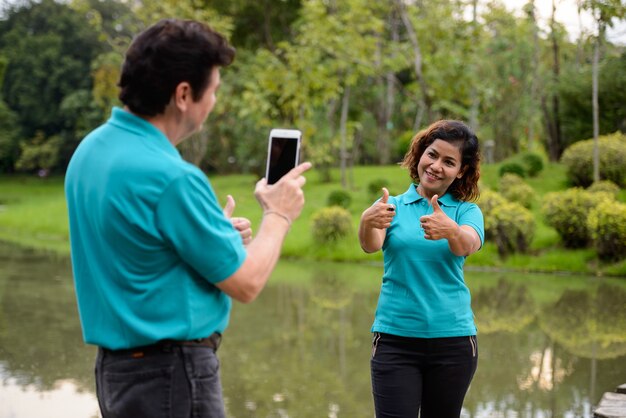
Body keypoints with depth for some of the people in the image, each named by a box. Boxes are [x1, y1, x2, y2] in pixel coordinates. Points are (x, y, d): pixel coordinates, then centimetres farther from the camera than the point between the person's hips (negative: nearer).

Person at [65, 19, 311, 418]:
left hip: (117, 364, 9)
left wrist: (215, 232, 12)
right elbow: (246, 283, -13)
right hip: (173, 371, -9)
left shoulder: (91, 150, 4)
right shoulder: (170, 176, -23)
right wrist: (278, 215, 2)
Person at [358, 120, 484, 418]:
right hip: (395, 337, -1)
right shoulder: (391, 206, 5)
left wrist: (450, 230, -41)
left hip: (452, 338, 1)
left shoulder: (466, 211, 5)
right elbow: (371, 245, -15)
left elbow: (469, 245, -18)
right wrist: (367, 222, -38)